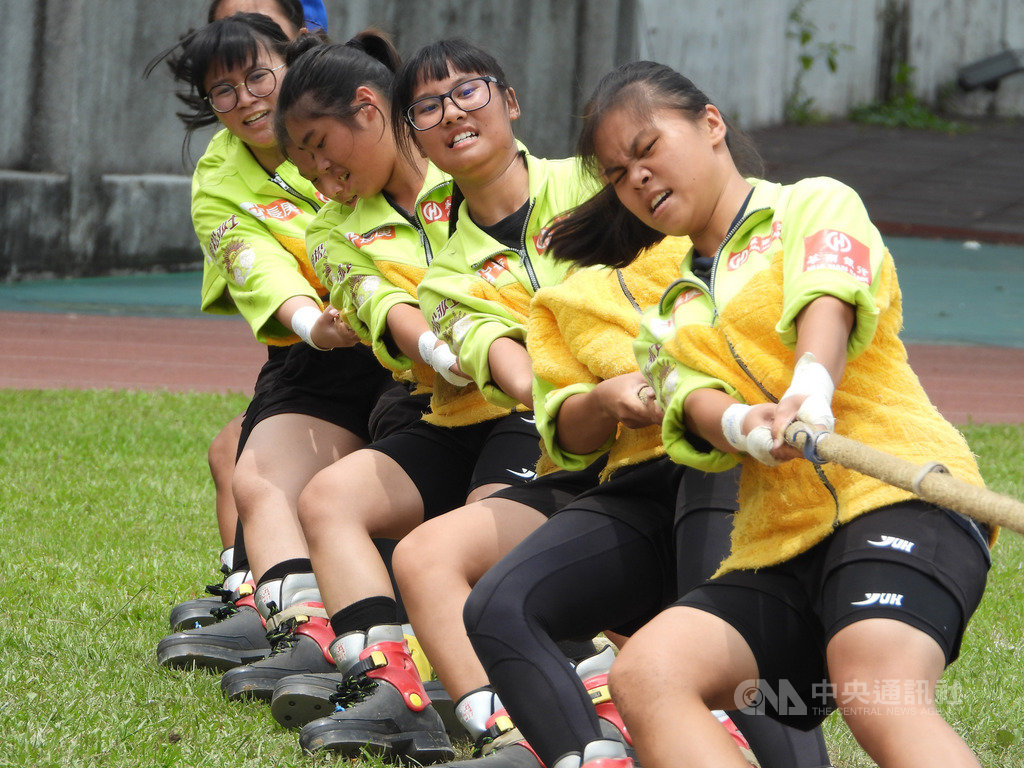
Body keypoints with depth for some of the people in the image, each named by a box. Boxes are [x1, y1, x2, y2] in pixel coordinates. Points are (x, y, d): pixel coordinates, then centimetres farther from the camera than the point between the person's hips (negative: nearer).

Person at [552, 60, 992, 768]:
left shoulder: (814, 204, 12)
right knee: (645, 672, -20)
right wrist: (743, 427, -20)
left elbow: (827, 299, -11)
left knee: (881, 699, -34)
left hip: (898, 493, -6)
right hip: (778, 544, 7)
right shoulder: (678, 309, 28)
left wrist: (810, 389, -35)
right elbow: (695, 403, 6)